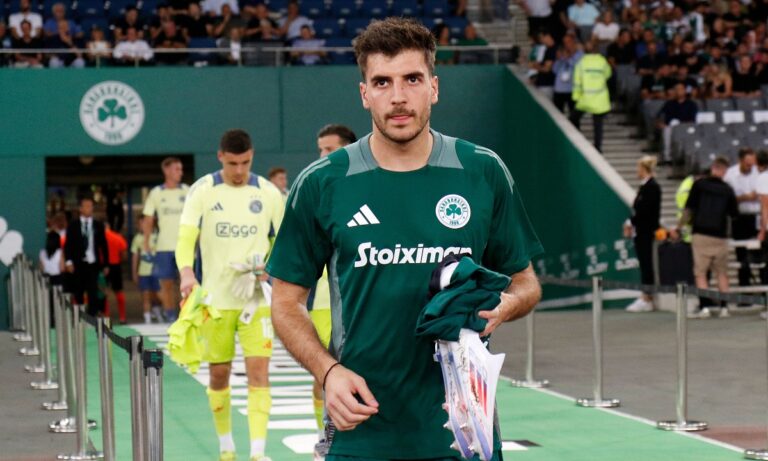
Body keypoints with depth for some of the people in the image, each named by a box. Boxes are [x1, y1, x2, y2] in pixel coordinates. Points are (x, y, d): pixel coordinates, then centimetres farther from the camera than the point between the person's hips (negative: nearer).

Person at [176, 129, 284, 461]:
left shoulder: (269, 193, 1)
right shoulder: (203, 191, -3)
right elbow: (186, 236, -13)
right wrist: (186, 272, -32)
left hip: (256, 297, 0)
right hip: (216, 297, 0)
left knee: (258, 370, -10)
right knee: (219, 373, 9)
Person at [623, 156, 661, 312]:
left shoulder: (652, 187, -14)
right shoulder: (645, 186, 15)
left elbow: (645, 210, -20)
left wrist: (631, 222, -12)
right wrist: (631, 223, 5)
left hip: (646, 231, -9)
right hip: (640, 231, 9)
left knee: (646, 264, -5)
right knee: (644, 264, 10)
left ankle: (646, 299, -2)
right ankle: (645, 298, 13)